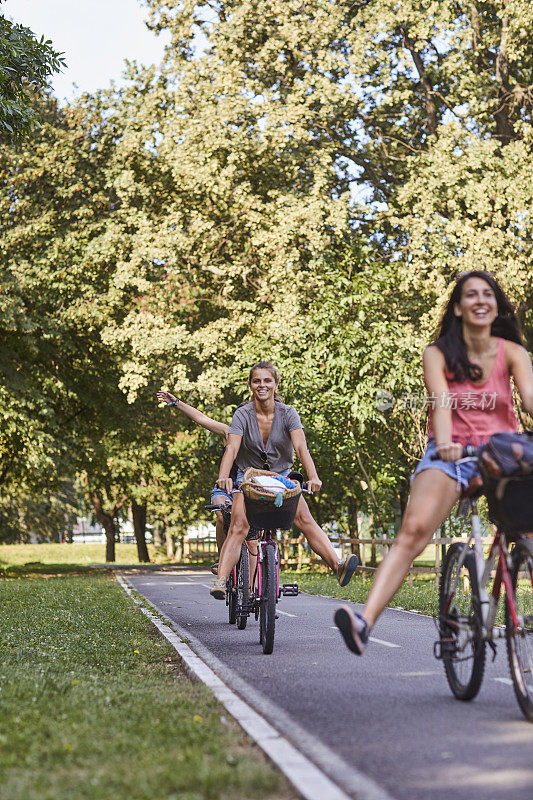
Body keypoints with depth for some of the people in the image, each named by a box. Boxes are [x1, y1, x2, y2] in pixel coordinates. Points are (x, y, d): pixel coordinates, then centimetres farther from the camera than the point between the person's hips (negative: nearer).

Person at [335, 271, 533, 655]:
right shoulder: (437, 354, 0)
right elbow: (441, 402, -16)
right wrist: (445, 444, -37)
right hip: (451, 452, -2)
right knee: (414, 527, -26)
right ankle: (365, 621, -39)